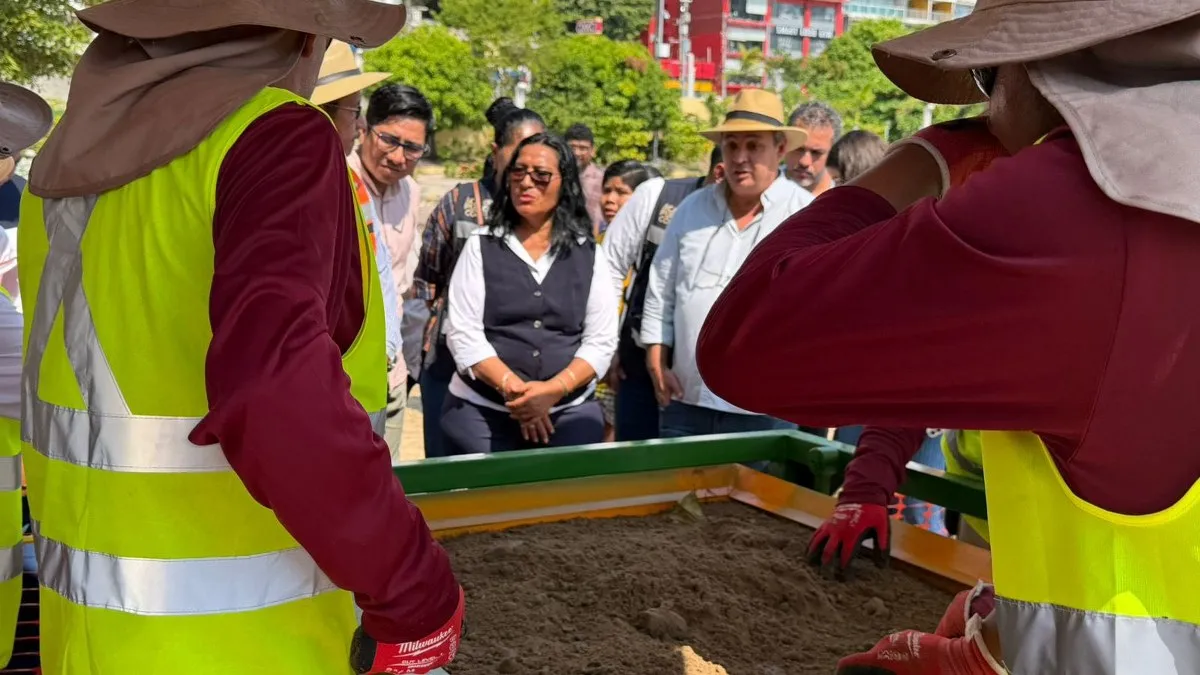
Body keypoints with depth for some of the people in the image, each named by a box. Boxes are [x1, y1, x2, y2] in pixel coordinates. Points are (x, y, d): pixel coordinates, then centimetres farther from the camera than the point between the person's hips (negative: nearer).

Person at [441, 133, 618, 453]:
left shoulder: (588, 255, 5)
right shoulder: (481, 247, 2)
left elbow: (602, 340, 1)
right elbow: (463, 333, -5)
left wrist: (553, 389, -15)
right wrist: (514, 389, -17)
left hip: (571, 412, 1)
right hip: (481, 411, -1)